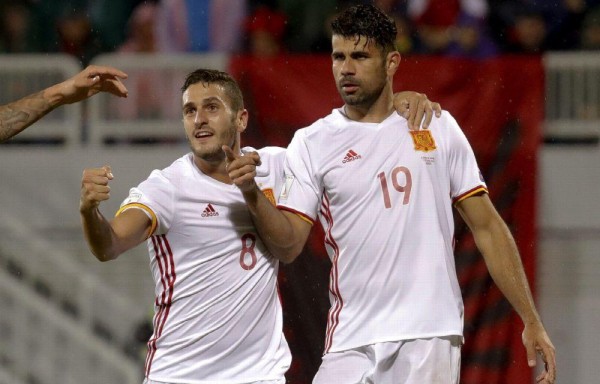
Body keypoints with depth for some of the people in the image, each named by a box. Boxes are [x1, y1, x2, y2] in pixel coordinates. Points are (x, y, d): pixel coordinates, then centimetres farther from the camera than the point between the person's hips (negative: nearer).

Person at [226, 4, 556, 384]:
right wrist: (252, 195, -19)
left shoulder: (438, 127, 9)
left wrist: (532, 322, 6)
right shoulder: (311, 143, 6)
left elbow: (487, 226, 10)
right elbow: (289, 245, 0)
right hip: (353, 345, 0)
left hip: (431, 338, 0)